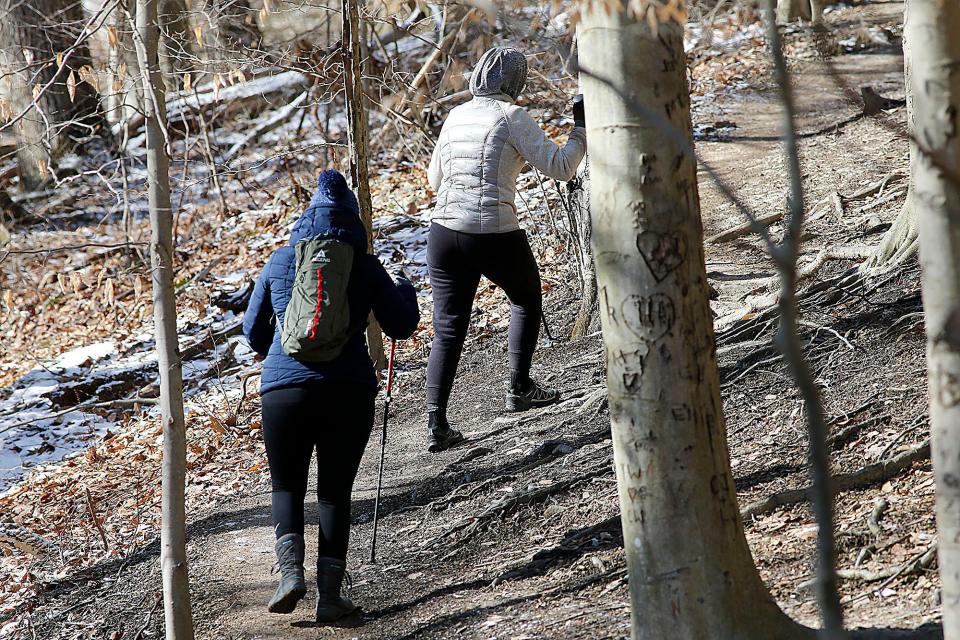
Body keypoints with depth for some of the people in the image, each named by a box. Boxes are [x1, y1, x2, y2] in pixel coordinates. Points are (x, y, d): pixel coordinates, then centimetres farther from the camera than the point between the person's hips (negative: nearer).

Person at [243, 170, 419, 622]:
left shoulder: (279, 262, 7)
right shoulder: (364, 266, 1)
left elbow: (253, 331, 17)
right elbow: (402, 327, 7)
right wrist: (406, 291, 28)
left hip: (284, 389, 1)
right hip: (349, 393, -1)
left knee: (287, 486, 14)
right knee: (335, 491, 9)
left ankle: (290, 571, -8)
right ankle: (329, 594, 2)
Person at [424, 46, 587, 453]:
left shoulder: (456, 117, 11)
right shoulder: (512, 116, -6)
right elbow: (560, 168, -8)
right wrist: (581, 130, 6)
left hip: (445, 232, 4)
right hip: (495, 235, -4)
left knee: (447, 329, 8)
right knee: (527, 301, 25)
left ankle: (436, 424, -1)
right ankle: (519, 389, 31)